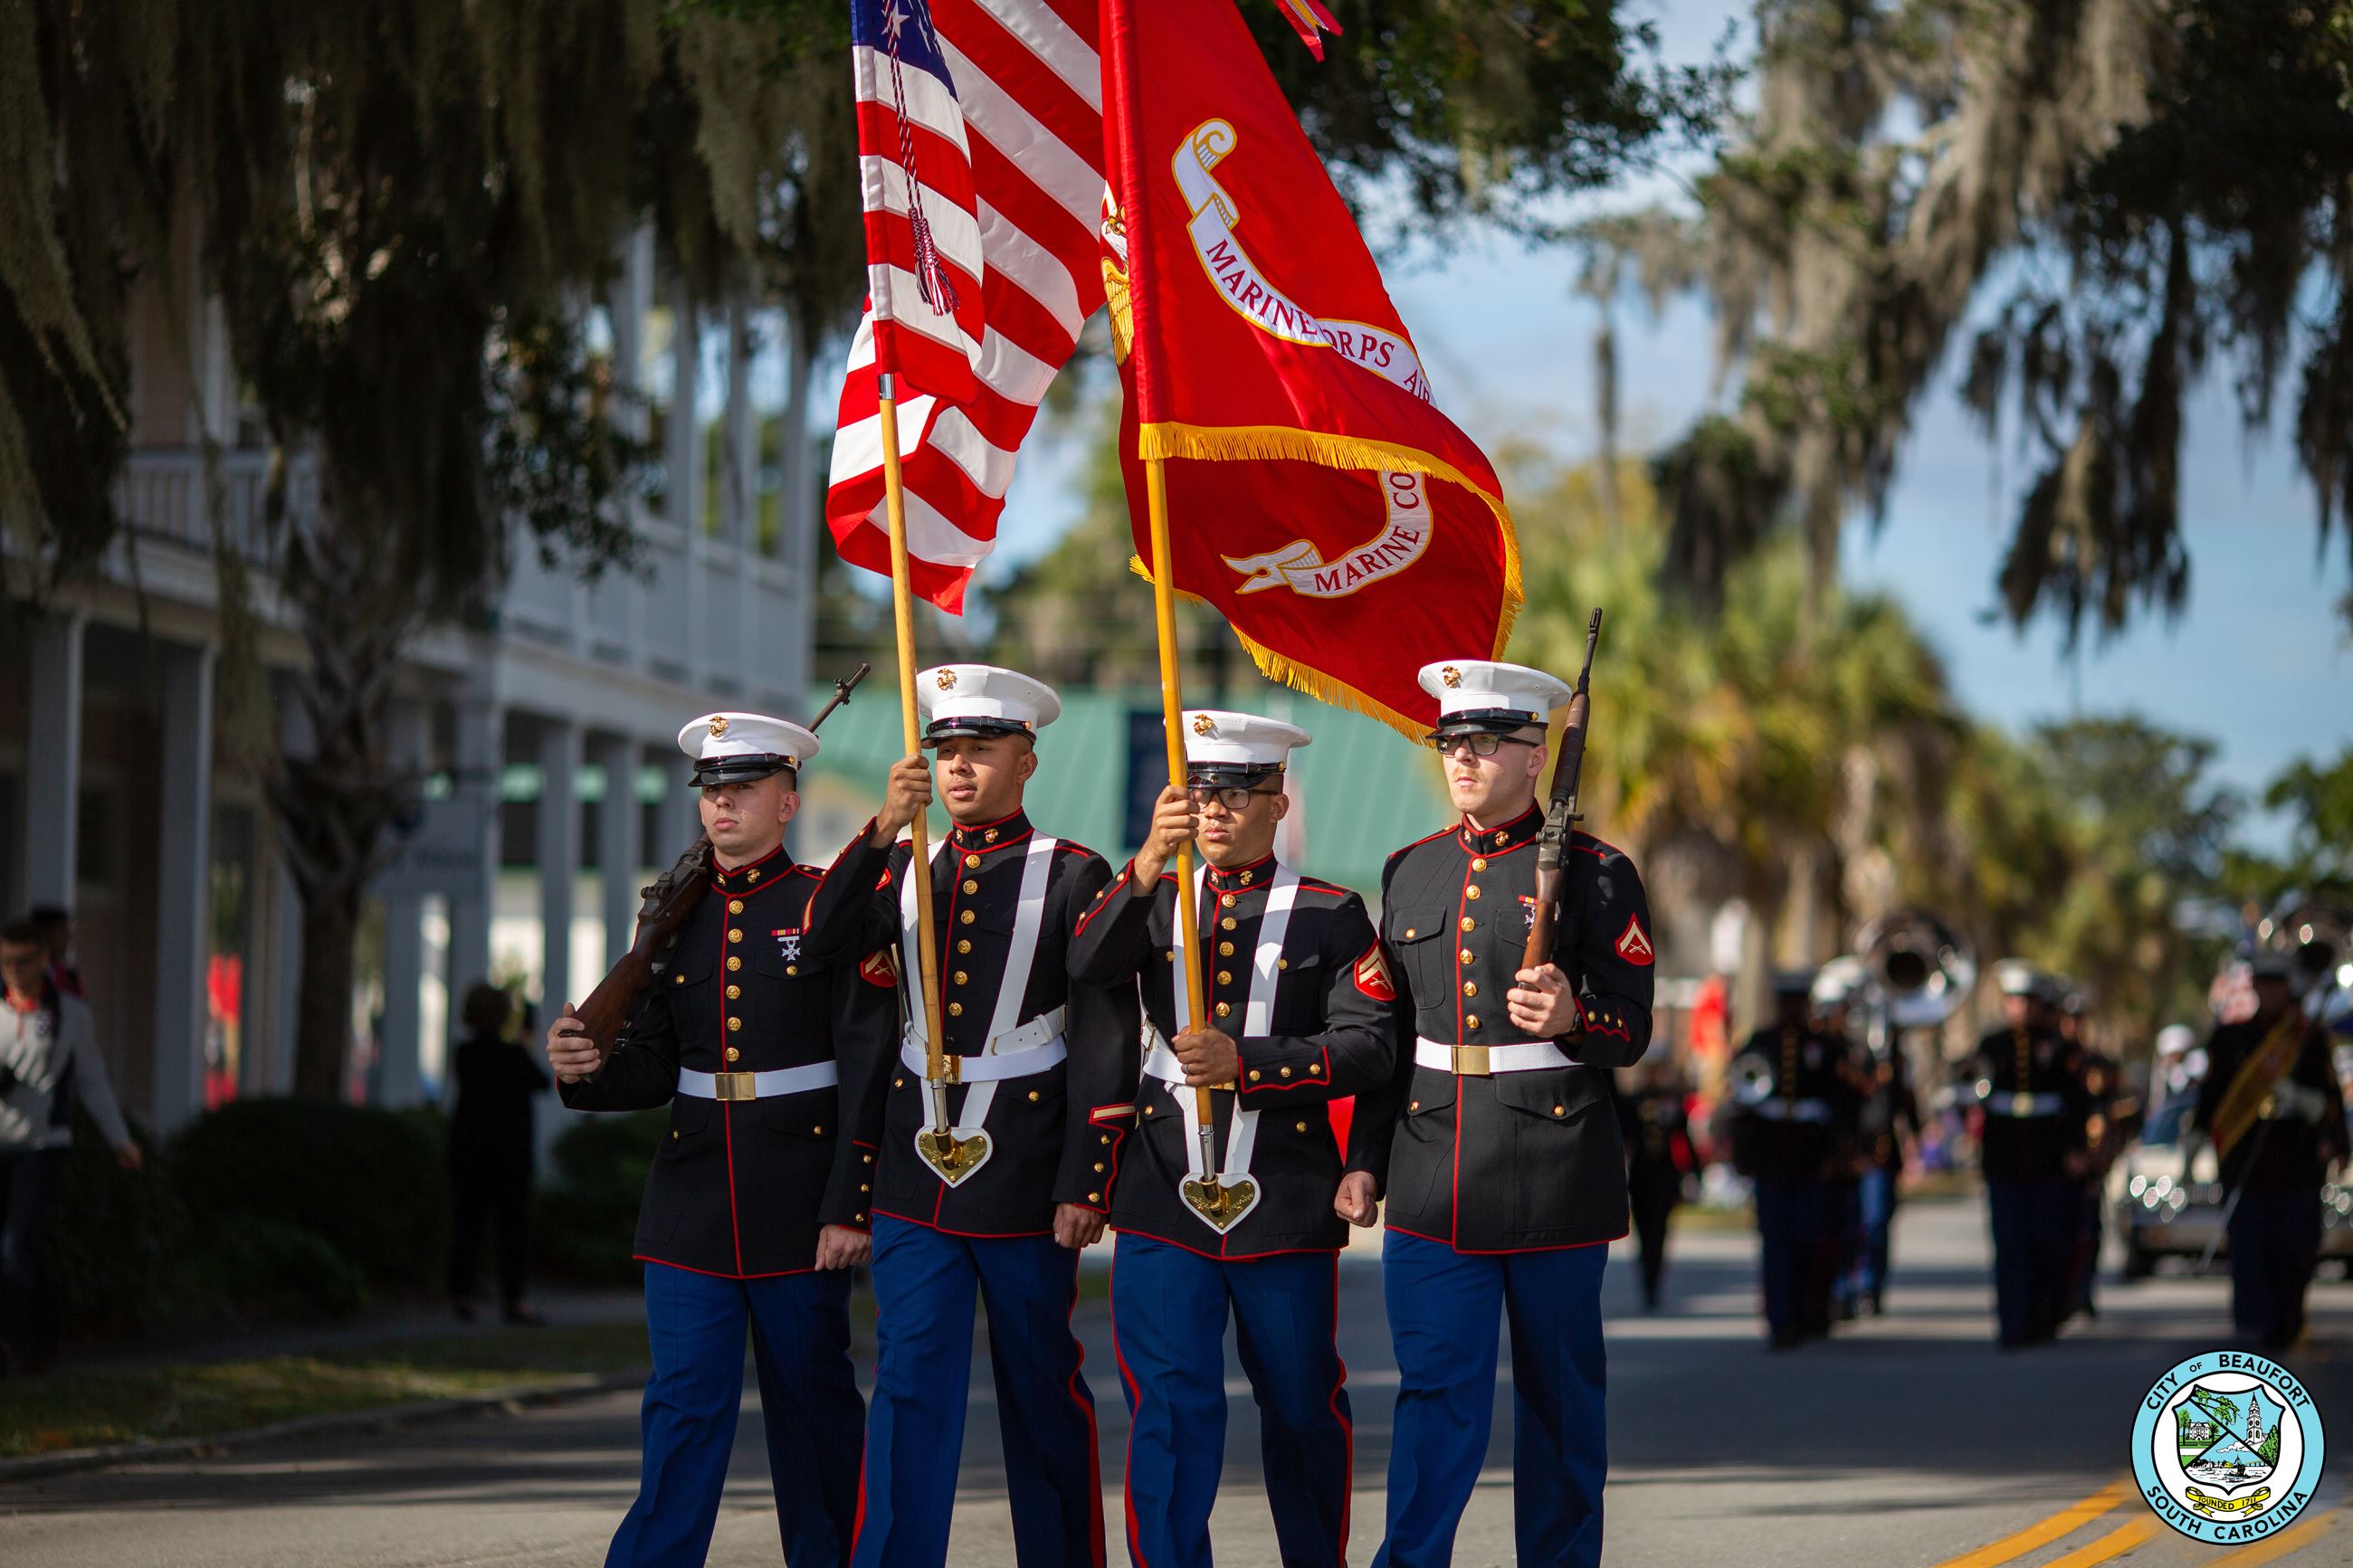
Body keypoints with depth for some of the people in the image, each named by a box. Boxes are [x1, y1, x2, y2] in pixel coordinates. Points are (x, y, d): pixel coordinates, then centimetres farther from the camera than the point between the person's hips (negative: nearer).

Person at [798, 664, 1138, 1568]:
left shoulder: (1073, 877, -1)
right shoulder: (905, 868, 12)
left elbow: (1106, 1041, -5)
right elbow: (828, 941, -7)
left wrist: (1086, 1184, -10)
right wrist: (883, 831, -20)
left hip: (1026, 1184, -3)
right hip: (917, 1178, 3)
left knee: (1041, 1387, 7)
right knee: (910, 1387, -3)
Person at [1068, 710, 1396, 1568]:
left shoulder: (1331, 915, 5)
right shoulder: (1155, 901, 11)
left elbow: (1368, 1047, -5)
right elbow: (1086, 967, -10)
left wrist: (1244, 1062, -17)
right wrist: (1149, 864, -24)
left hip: (1284, 1205, -1)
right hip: (1165, 1204, 1)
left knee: (1301, 1410, 10)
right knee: (1170, 1409, -6)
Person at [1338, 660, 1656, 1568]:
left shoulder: (1594, 873, -2)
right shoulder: (1410, 871, 12)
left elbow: (1631, 1032, -3)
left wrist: (1571, 1020, -25)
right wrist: (1364, 1159, 12)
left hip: (1555, 1177, -3)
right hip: (1434, 1183, 3)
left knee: (1558, 1393, 6)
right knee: (1434, 1390, -2)